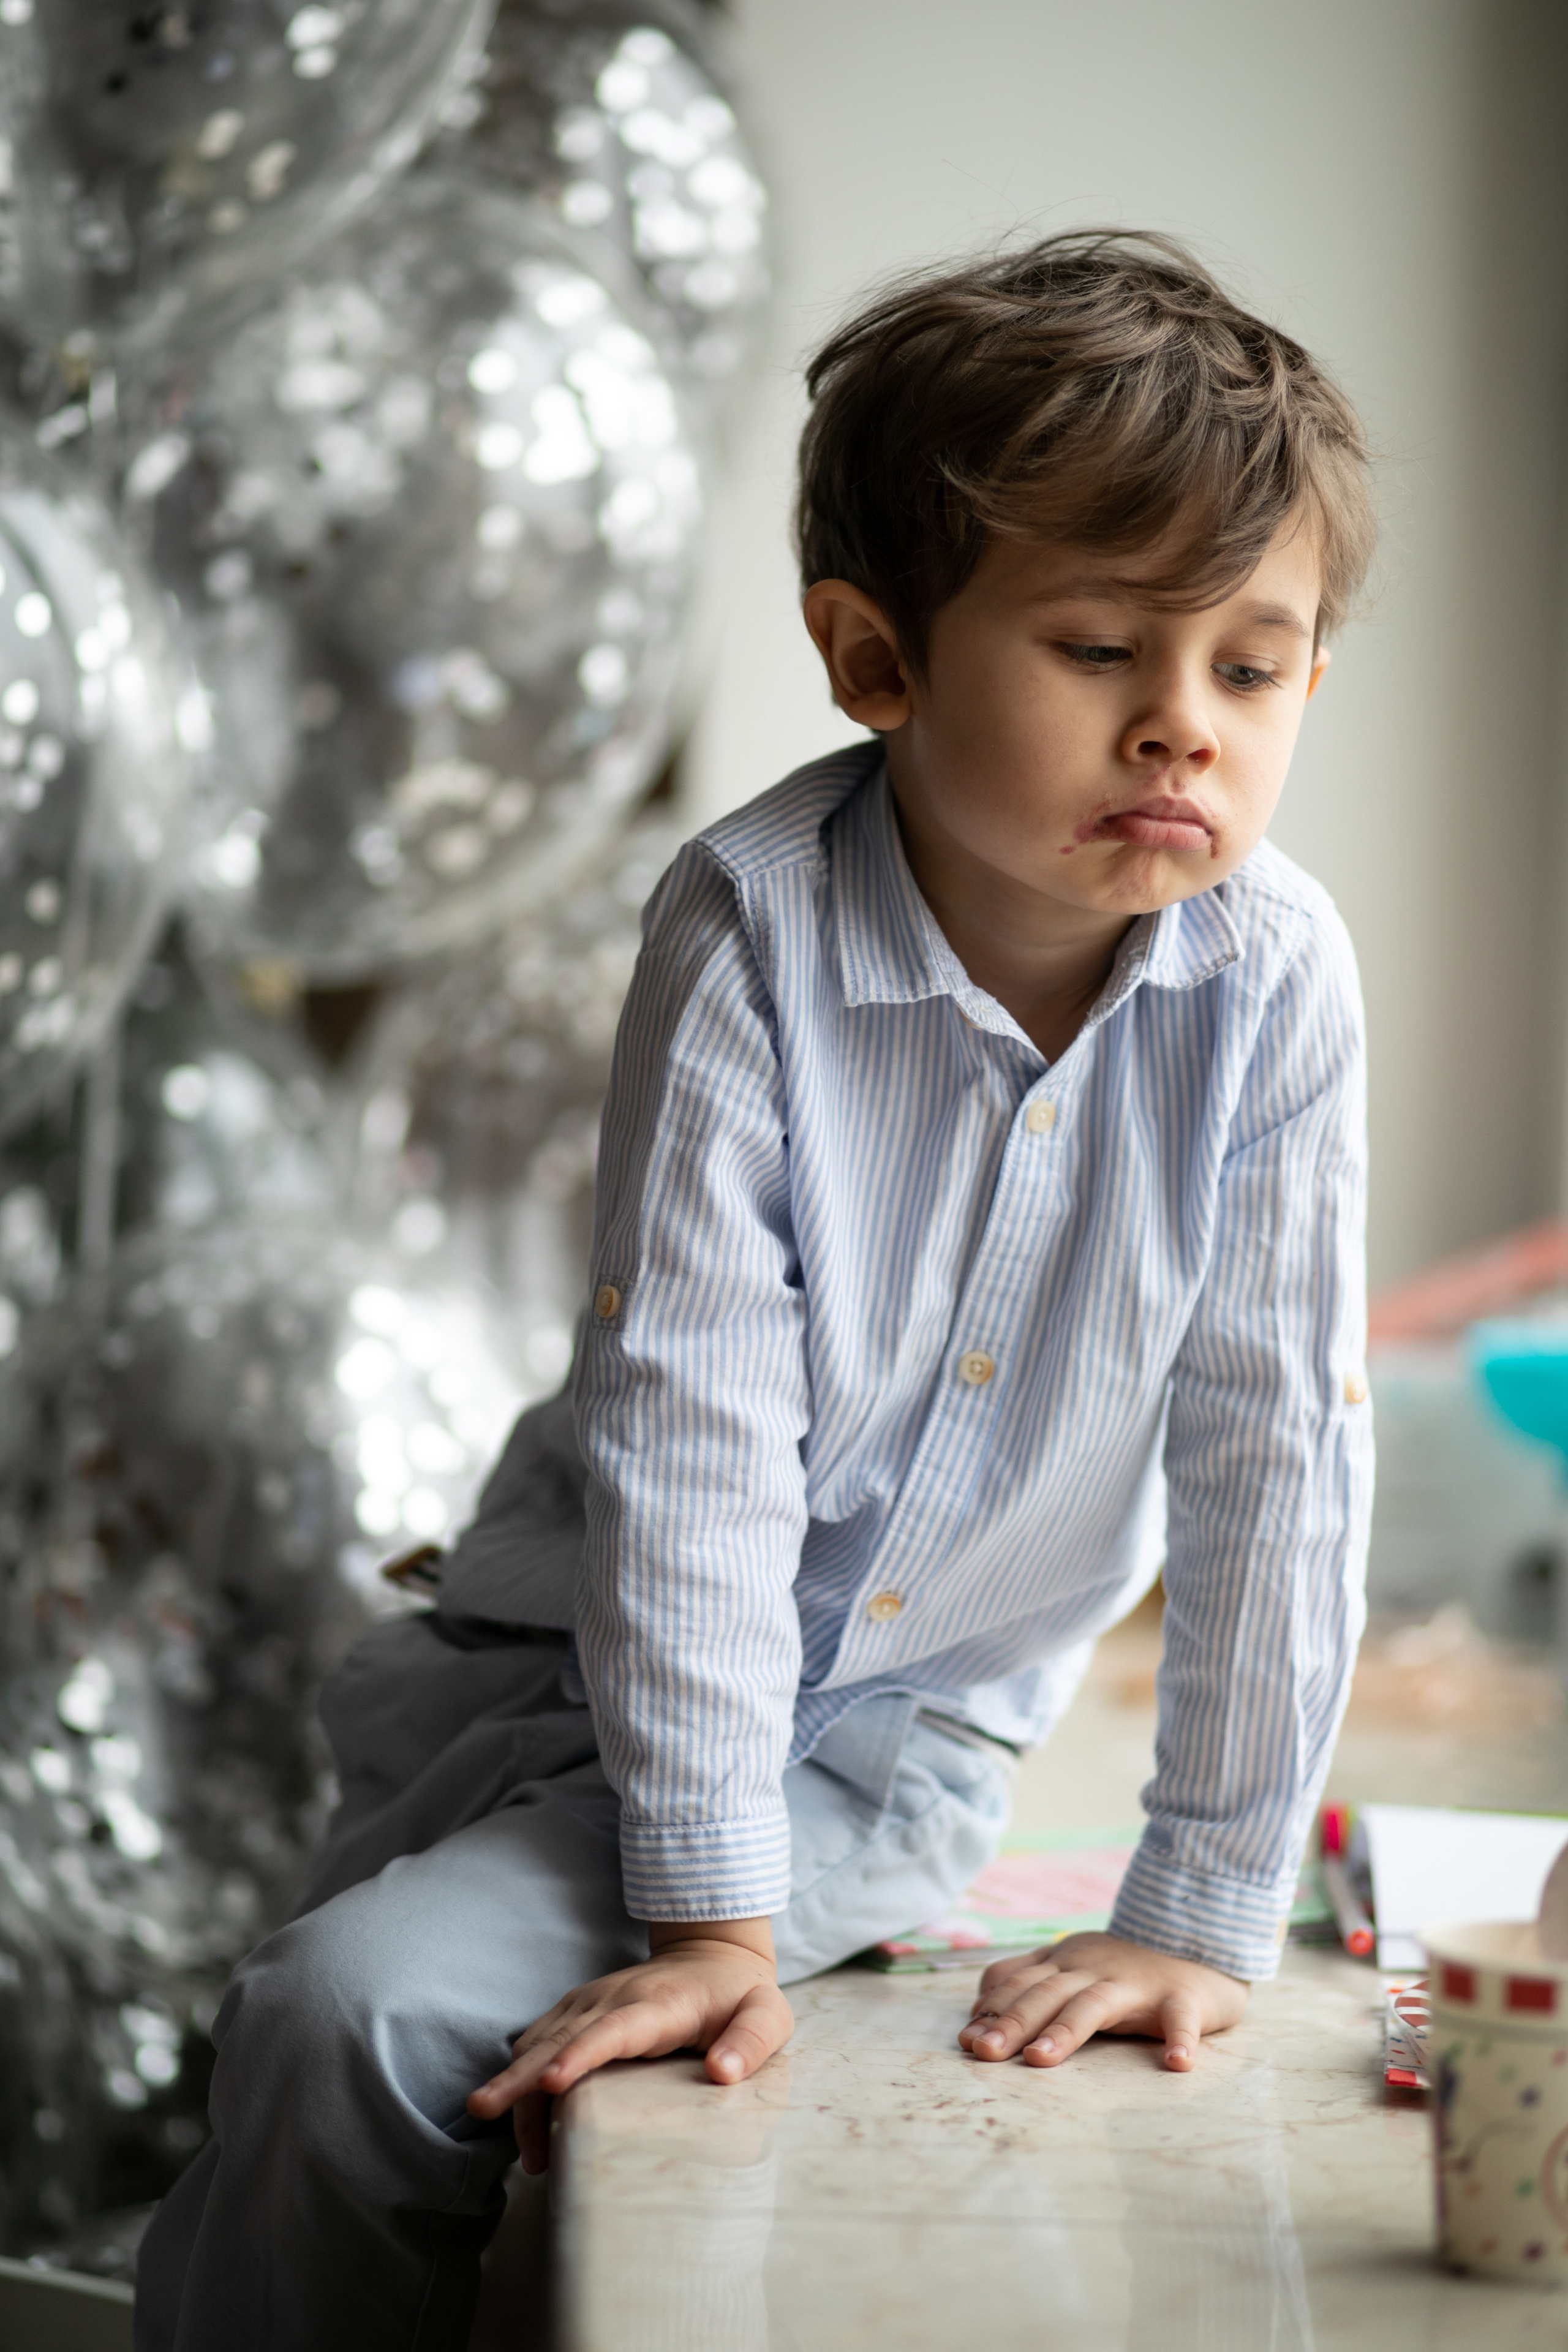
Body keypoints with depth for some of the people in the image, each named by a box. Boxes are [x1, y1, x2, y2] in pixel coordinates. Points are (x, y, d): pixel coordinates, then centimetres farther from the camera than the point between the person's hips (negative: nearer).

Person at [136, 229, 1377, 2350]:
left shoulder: (1273, 981, -14)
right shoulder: (756, 928, -20)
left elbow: (1274, 1455, -9)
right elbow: (696, 1417, -21)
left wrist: (1205, 1916, -8)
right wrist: (708, 1902, -23)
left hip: (910, 1750, 0)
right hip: (595, 1675, 0)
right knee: (348, 2019, -22)